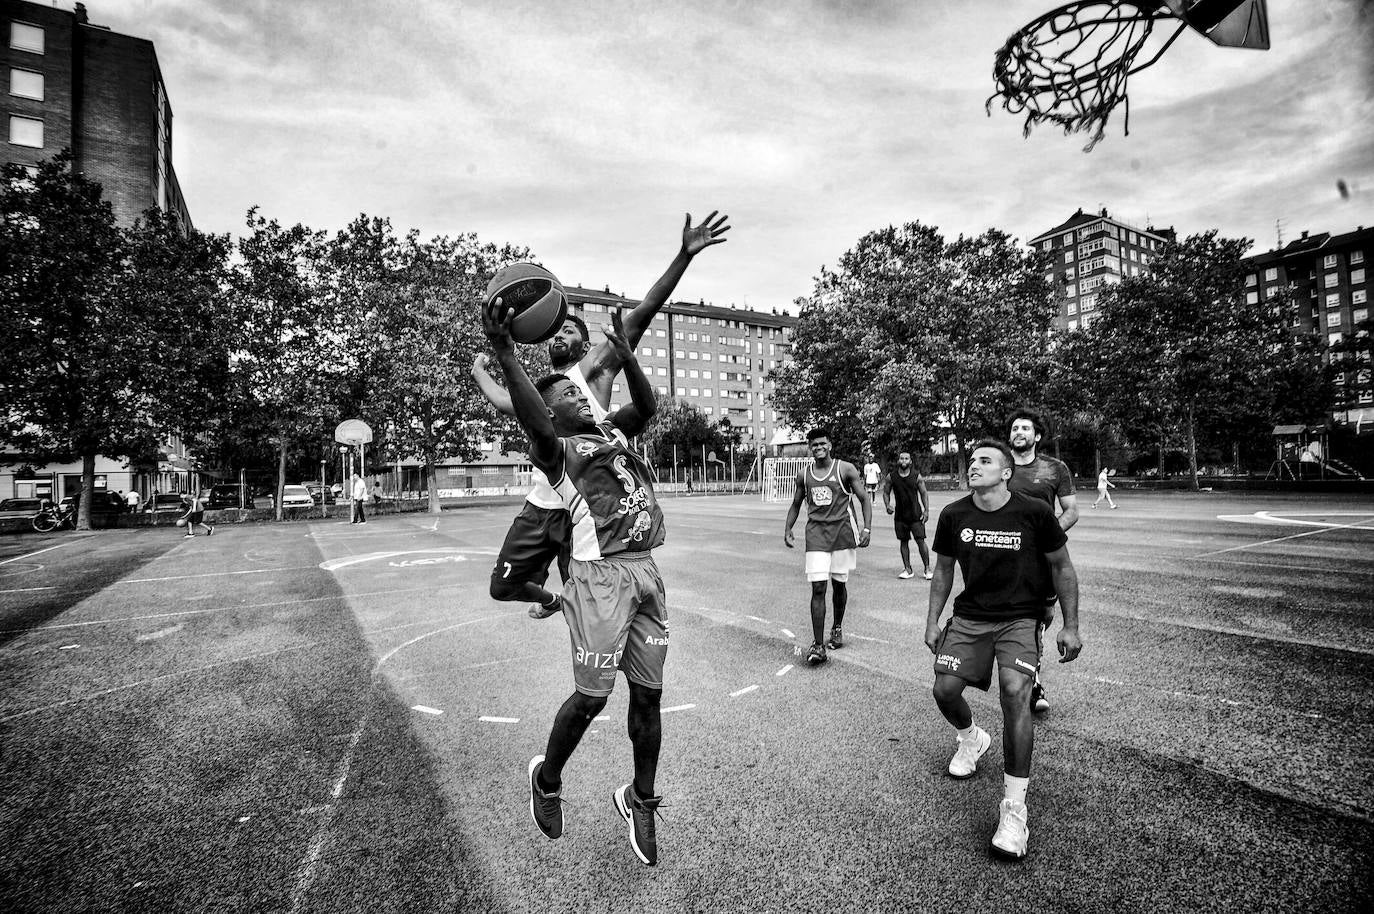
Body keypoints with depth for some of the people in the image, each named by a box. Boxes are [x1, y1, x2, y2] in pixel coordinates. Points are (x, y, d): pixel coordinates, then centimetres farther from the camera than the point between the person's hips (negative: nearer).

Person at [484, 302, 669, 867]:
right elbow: (535, 426, -21)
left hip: (645, 571, 6)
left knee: (648, 694, 11)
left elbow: (647, 407, 10)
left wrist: (626, 357, -2)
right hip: (600, 575, -6)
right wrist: (506, 357, -32)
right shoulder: (555, 449, 1)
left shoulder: (612, 432, 21)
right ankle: (546, 779, 32)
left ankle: (640, 800, 32)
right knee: (591, 698, 2)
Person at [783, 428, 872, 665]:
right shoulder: (803, 475, 6)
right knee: (818, 588, -7)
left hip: (841, 530, -1)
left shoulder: (845, 469, -3)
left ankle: (837, 629, 36)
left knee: (839, 584, 12)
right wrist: (787, 529, 4)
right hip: (816, 532, 1)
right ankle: (818, 645, -4)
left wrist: (866, 529, -12)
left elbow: (864, 499, -2)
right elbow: (796, 505, 17)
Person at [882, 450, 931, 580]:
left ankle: (927, 569, 10)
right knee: (903, 542, 7)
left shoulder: (917, 476, -3)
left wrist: (926, 510, -6)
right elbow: (886, 493, 8)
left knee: (921, 541, -3)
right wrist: (887, 505, -9)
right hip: (900, 515, 2)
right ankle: (908, 570, 17)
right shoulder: (891, 477, -1)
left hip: (916, 514, -2)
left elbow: (924, 493, 1)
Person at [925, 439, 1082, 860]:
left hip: (1020, 619, -3)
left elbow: (1062, 567, 2)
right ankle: (972, 739, 34)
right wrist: (932, 621, 7)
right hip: (970, 616, 3)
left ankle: (1014, 807, -7)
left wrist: (1071, 627, 0)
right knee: (944, 689, -5)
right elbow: (943, 570, 9)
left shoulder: (1034, 513, -11)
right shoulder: (953, 515, -4)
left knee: (1014, 693, -22)